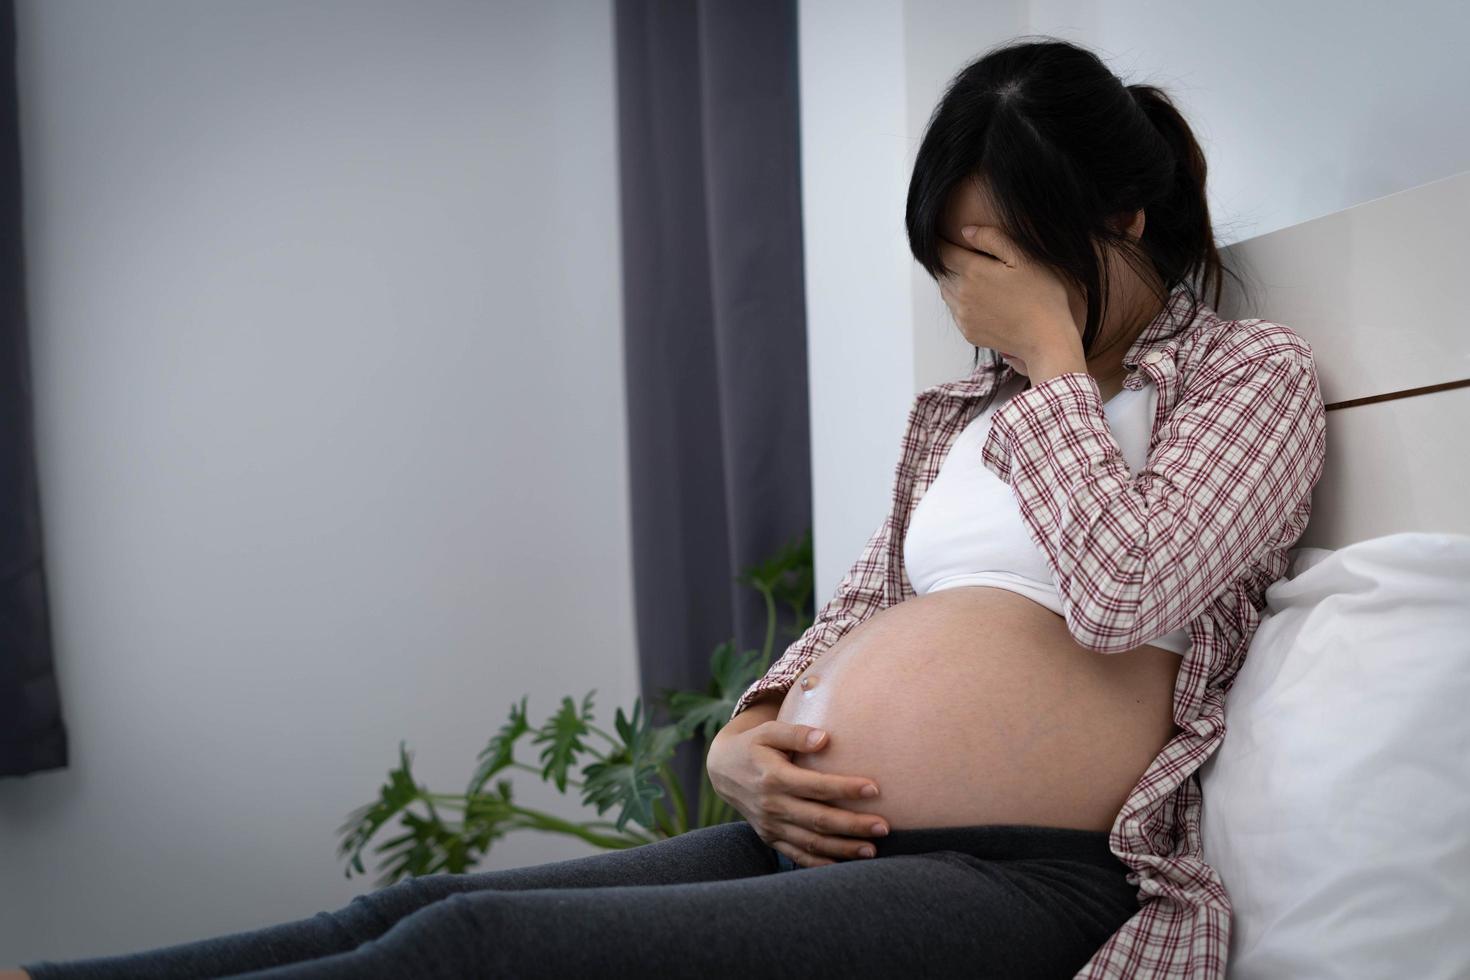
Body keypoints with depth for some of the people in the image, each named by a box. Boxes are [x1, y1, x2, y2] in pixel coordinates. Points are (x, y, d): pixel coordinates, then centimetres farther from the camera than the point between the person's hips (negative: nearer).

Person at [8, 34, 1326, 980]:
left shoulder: (1253, 376, 1)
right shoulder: (971, 405, 20)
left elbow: (1126, 588, -17)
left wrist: (1052, 346, -8)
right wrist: (747, 737, 1)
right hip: (838, 837, 7)